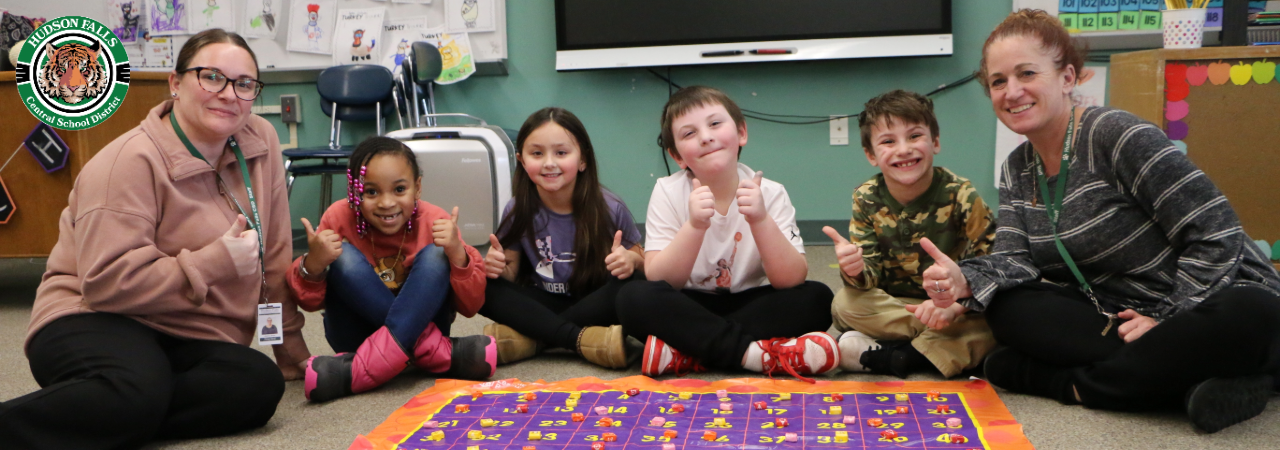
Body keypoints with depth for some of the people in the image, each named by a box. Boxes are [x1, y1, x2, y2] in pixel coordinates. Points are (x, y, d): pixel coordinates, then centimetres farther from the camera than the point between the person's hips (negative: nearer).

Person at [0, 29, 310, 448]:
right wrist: (216, 261, -19)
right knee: (137, 394, -40)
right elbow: (107, 282, -21)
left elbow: (273, 254, 10)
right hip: (100, 323, -6)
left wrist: (290, 347, 13)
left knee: (261, 385, -27)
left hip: (186, 341, 6)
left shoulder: (260, 142, 4)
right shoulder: (133, 162, -13)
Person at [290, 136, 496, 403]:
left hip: (419, 323, 0)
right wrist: (313, 265, -30)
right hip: (358, 336, 0)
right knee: (344, 257, -23)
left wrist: (457, 254, -32)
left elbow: (470, 307, -14)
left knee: (435, 256, -23)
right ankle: (438, 351, -23)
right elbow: (310, 303, -9)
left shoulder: (435, 222, -14)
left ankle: (358, 372, -32)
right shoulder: (339, 219, -13)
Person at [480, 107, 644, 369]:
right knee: (484, 288, -22)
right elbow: (510, 274, 1)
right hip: (543, 305, 2)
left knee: (628, 285, -32)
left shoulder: (610, 209, -12)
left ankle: (529, 339, -27)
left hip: (593, 303, -1)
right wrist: (498, 266, -23)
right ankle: (582, 339, -32)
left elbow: (641, 261, -4)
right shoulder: (518, 212, -7)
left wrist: (631, 260, -28)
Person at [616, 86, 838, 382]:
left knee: (817, 299, -24)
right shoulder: (669, 192, -9)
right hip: (688, 309, -1)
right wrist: (695, 226, -33)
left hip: (751, 306, 1)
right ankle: (753, 353, -26)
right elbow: (659, 281, -17)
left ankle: (686, 353, -26)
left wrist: (761, 221, -33)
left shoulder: (769, 193, -9)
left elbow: (792, 280, -17)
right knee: (634, 298, -29)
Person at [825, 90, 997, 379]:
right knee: (845, 303, -25)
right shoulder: (867, 199, -6)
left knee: (993, 324, -31)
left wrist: (954, 305, -38)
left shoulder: (961, 196, -13)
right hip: (893, 307, 2)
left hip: (958, 307, -1)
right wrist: (855, 270, -34)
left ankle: (881, 357, -25)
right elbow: (871, 269, -8)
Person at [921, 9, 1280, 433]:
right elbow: (1014, 259, -5)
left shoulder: (1114, 135, -17)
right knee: (1008, 310, -17)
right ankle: (1186, 381, -24)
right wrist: (965, 281, -26)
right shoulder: (1017, 171, 7)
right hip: (1119, 314, 6)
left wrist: (1169, 320, -22)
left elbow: (1217, 233, -19)